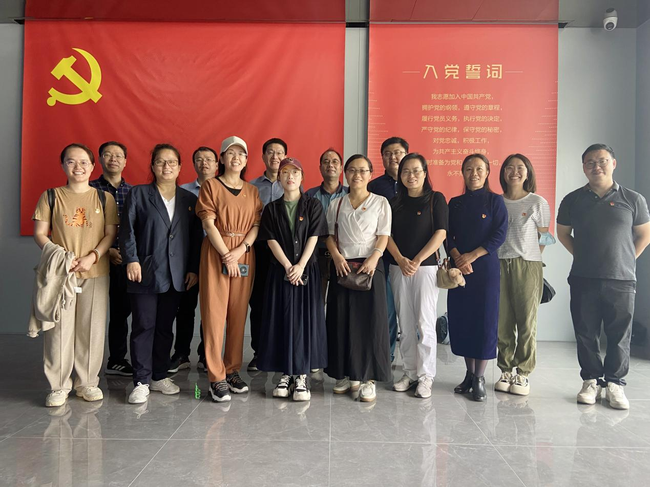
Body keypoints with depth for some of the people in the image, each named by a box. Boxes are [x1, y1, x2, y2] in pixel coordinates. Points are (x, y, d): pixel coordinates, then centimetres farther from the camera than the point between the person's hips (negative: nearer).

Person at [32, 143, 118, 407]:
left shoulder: (104, 197, 6)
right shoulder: (51, 197, 6)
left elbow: (111, 234, 2)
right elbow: (39, 233, 3)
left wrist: (92, 257, -13)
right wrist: (59, 257, -13)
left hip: (96, 272, 0)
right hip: (60, 271, 0)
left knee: (92, 327, 4)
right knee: (59, 328, 0)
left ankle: (87, 382, 18)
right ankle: (59, 386, 14)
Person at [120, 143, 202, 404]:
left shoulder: (189, 199, 11)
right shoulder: (138, 194, 4)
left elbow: (196, 237, 9)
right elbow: (127, 230, -2)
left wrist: (193, 268, 3)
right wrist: (131, 259, -12)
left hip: (176, 275, 3)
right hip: (145, 272, -3)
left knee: (165, 327, 10)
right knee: (144, 326, 0)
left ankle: (159, 376, 22)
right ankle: (141, 382, 10)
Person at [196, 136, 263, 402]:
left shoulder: (252, 191, 14)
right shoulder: (210, 186, 3)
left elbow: (257, 225, 6)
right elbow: (208, 224, -6)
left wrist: (241, 249, -10)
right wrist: (227, 256, -13)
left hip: (244, 255, 4)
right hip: (216, 254, -3)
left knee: (238, 315, 6)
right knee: (214, 315, -4)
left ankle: (233, 370, 18)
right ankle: (216, 377, 3)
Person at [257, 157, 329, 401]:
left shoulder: (313, 206, 4)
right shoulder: (272, 209, 7)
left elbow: (313, 238, -4)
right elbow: (271, 241, -1)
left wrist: (301, 265, -15)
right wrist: (288, 266, -12)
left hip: (307, 270, -1)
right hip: (280, 271, 1)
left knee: (305, 318, -1)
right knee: (281, 319, 3)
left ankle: (302, 375, 8)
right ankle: (286, 373, 14)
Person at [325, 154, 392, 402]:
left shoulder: (380, 203, 5)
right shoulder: (337, 204, 13)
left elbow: (384, 236, -1)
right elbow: (330, 236, 10)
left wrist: (373, 258, -17)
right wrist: (337, 256, -8)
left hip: (370, 265, -2)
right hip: (341, 265, 3)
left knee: (370, 320, -3)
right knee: (341, 319, 4)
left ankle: (367, 377, 7)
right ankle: (346, 374, 17)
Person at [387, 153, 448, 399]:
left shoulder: (436, 199, 2)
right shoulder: (394, 203, 12)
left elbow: (440, 233, -7)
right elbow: (388, 235, 6)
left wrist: (417, 261, -13)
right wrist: (400, 260, -10)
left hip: (426, 266, -3)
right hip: (398, 267, 4)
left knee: (425, 322, -4)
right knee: (406, 323, 7)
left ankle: (426, 376, 7)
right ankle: (410, 373, 17)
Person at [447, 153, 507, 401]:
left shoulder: (495, 201, 1)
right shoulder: (455, 203, 11)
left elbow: (499, 235, -7)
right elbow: (447, 235, 4)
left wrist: (471, 256, -14)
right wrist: (458, 258, -12)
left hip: (485, 267, -3)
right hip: (458, 268, 3)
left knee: (484, 320, -2)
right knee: (460, 319, 5)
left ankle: (479, 378, 10)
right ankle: (469, 374, 19)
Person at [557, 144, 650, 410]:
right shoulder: (572, 200, 4)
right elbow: (563, 233, 14)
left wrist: (626, 259, 5)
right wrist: (584, 257, 7)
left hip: (622, 280, -1)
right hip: (583, 279, 1)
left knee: (619, 335, 5)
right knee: (586, 333, 7)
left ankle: (614, 383, 19)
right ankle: (591, 380, 20)